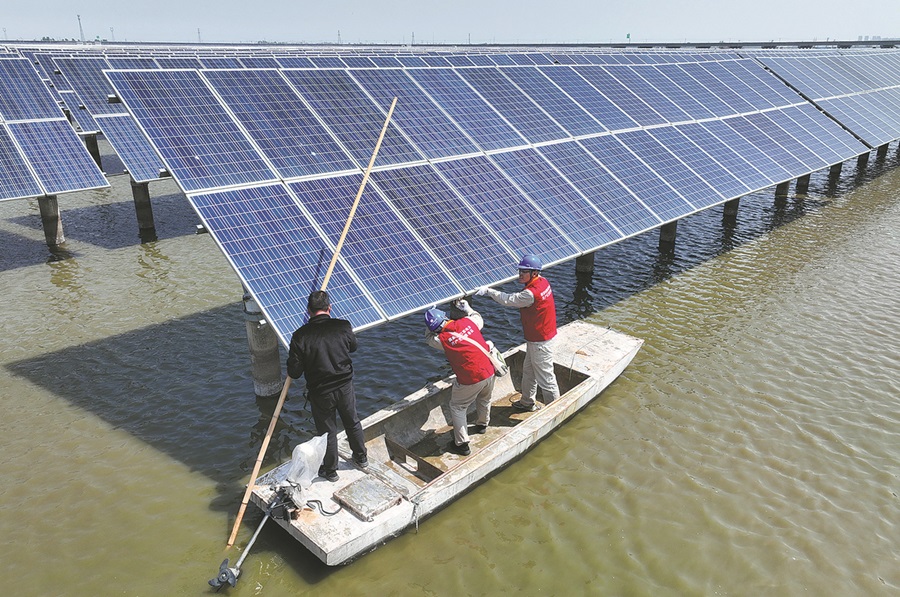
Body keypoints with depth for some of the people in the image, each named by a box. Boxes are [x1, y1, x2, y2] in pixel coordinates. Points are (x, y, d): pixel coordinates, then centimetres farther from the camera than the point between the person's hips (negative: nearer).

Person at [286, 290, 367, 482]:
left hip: (320, 392, -2)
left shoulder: (300, 336, -20)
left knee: (327, 430, 17)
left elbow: (294, 372, -14)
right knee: (353, 423, 25)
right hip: (345, 387, 2)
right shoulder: (344, 327, -14)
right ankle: (361, 457, 44)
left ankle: (330, 470, 35)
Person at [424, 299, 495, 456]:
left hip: (470, 381, -5)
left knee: (457, 408, 14)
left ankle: (462, 444, 15)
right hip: (489, 372, 5)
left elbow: (429, 338, 7)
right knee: (484, 400, 31)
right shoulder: (468, 322, -7)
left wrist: (431, 327, 12)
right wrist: (465, 306, 28)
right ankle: (482, 424, 56)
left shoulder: (442, 339, -16)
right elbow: (478, 318, 18)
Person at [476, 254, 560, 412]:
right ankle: (528, 402, 42)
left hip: (540, 342, -10)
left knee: (545, 377, 4)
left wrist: (488, 290, -12)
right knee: (528, 371, 25)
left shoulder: (531, 294, -30)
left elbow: (508, 300, -20)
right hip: (535, 338, 10)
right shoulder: (543, 282, -3)